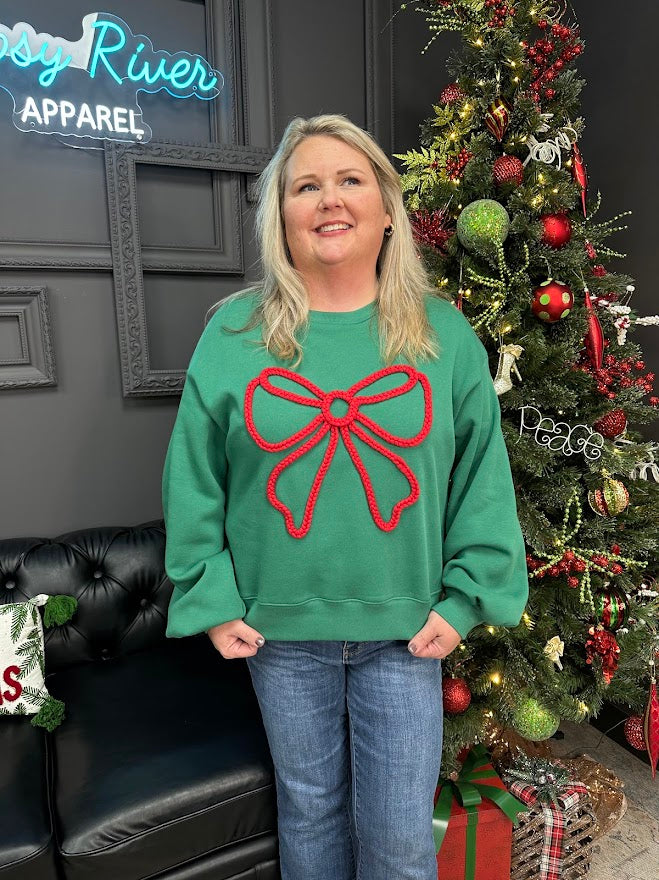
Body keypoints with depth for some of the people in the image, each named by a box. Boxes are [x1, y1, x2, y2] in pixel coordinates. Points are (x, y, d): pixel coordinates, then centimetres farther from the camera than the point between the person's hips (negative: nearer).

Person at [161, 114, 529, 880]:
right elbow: (193, 479, -2)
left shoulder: (445, 334, -3)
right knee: (308, 810, 22)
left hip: (405, 632, 0)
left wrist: (465, 599, -5)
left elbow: (483, 479, -1)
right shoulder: (233, 333, -4)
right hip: (279, 630, 1)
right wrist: (211, 601, -4)